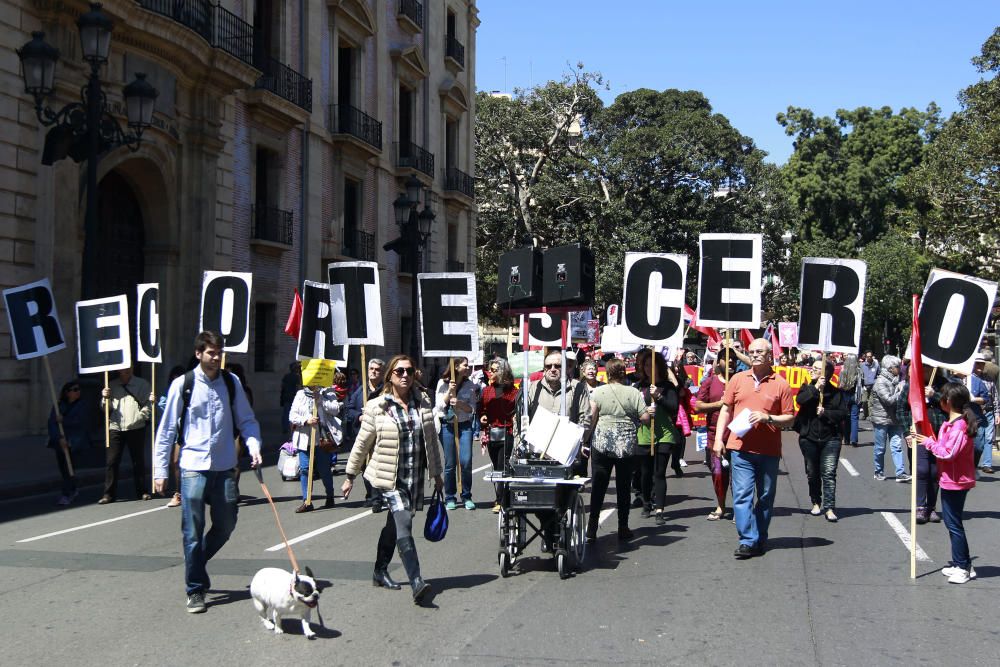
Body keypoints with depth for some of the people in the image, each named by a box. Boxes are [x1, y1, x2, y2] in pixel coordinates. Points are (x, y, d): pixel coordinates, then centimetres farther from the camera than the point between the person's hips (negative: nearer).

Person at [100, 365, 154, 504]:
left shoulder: (142, 384, 8)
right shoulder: (112, 385, 12)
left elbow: (147, 405, 6)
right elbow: (106, 408, 11)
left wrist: (151, 401, -16)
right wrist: (105, 398, -8)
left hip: (135, 428, -1)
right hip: (115, 428, 1)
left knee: (138, 461, 7)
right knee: (111, 461, -2)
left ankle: (142, 492, 17)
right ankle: (109, 494, 2)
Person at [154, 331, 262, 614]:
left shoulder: (231, 382, 3)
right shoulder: (183, 385, -5)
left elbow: (246, 420, 10)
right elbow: (167, 430, 0)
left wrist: (254, 447, -8)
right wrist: (160, 470, -2)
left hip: (225, 467, 3)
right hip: (193, 467, -3)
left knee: (226, 524, 11)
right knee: (193, 532, 1)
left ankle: (197, 563, 37)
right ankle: (195, 591, 12)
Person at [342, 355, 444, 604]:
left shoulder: (423, 404, 6)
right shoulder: (377, 407, -6)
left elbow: (432, 440, 15)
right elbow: (362, 443, 1)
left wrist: (436, 473, 17)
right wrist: (350, 476, 6)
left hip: (415, 478, 5)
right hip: (389, 477, -5)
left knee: (394, 525, 16)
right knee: (404, 524, -18)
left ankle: (380, 572, 34)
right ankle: (417, 582, -23)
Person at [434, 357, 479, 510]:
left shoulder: (470, 385, 4)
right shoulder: (442, 383, 0)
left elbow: (472, 409, 2)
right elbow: (439, 406, -4)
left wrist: (459, 403, -15)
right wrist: (449, 391, -15)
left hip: (465, 426, 1)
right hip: (447, 426, -1)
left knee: (466, 462, -8)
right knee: (450, 464, 1)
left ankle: (467, 496, 7)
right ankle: (450, 498, 13)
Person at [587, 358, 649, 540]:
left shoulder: (598, 392, -3)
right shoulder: (633, 392, -3)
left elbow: (592, 419, -4)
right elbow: (645, 418, -5)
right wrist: (649, 411, 17)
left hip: (602, 443, 0)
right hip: (627, 445, 0)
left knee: (598, 486, 2)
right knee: (623, 487, 10)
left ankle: (592, 530, -3)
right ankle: (623, 528, 14)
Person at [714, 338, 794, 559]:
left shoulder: (780, 384, 2)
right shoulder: (737, 379, 8)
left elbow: (789, 418, 3)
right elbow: (726, 410, 12)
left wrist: (767, 418, -14)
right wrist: (719, 439, 5)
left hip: (769, 451, 0)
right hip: (741, 449, 0)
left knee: (766, 497, 9)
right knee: (742, 495, -7)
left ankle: (760, 539, 21)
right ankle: (748, 541, -7)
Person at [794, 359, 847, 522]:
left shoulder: (836, 392, 3)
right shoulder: (807, 388, 8)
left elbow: (842, 413, -4)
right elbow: (800, 400, -13)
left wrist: (826, 413, -17)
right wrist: (815, 388, -17)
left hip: (830, 438, -3)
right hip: (809, 437, 3)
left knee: (829, 473, -11)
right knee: (812, 473, 10)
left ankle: (829, 508, -12)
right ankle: (816, 503, 26)